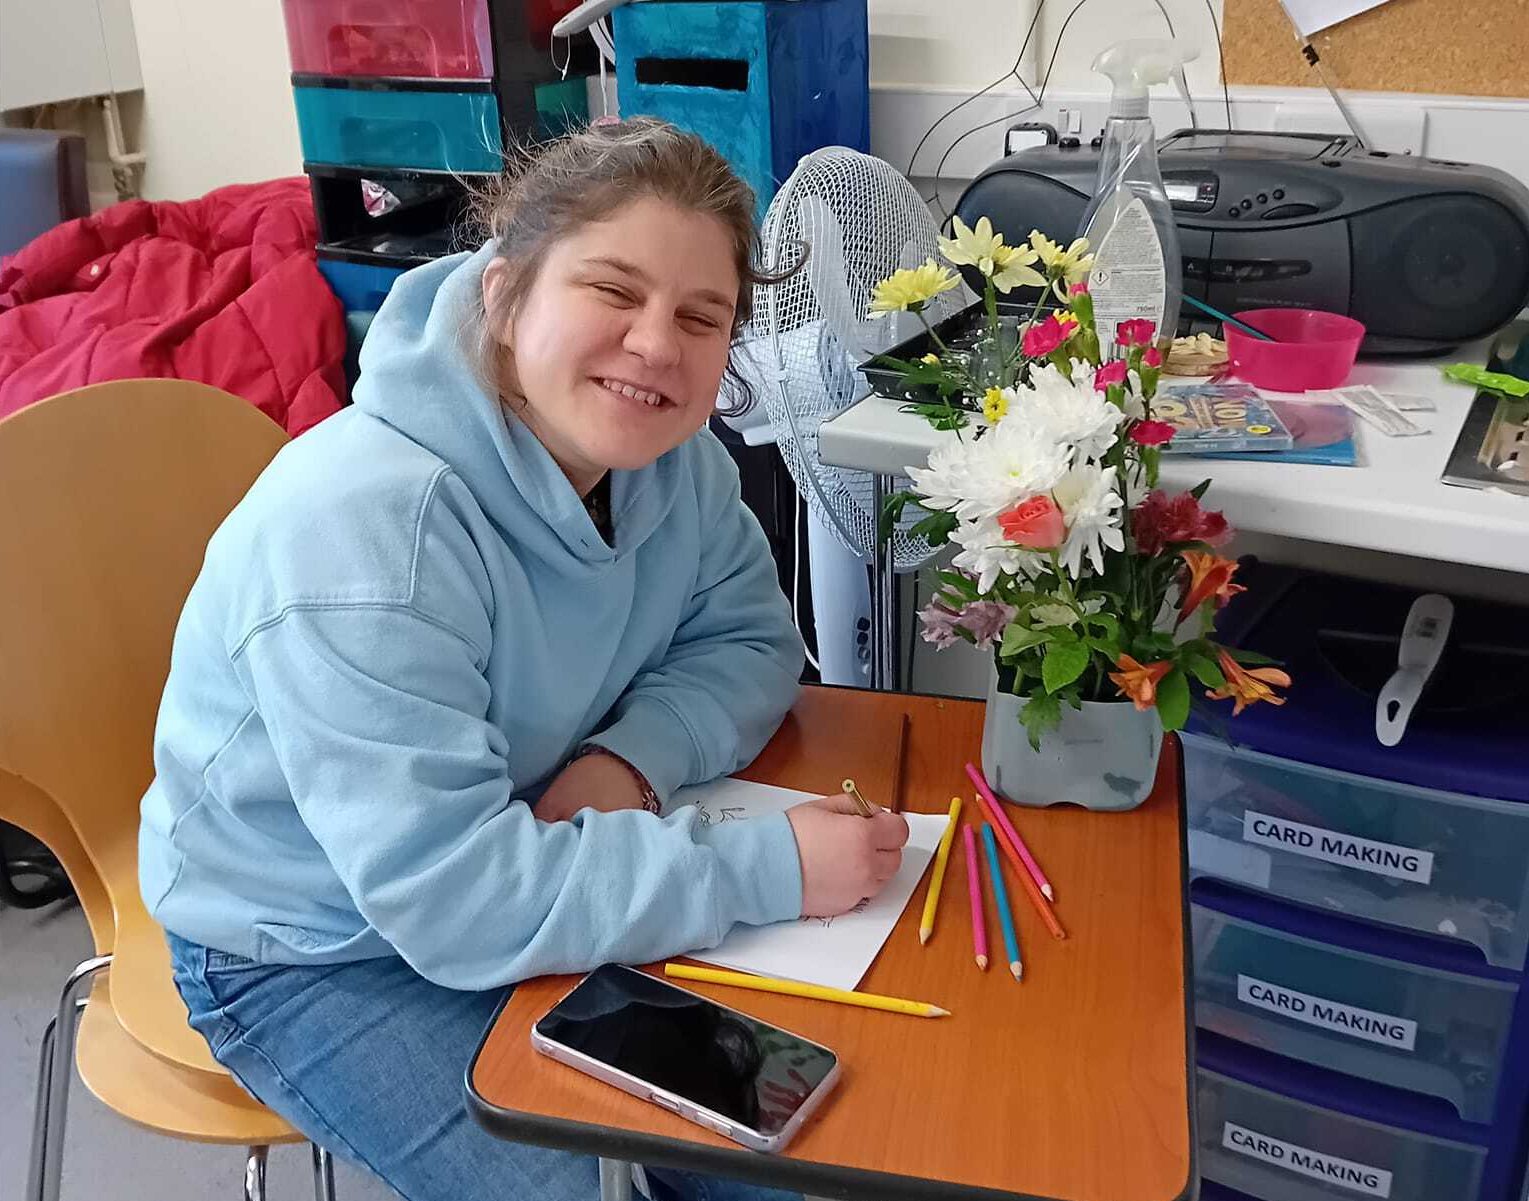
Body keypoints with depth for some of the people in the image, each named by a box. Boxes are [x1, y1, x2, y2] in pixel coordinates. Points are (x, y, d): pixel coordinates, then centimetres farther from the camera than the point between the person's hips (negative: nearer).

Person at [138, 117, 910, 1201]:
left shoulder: (670, 454, -12)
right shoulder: (362, 527, -34)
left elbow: (751, 641, -3)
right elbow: (453, 901, -35)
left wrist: (632, 757, -23)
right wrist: (765, 865, -33)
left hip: (532, 860, 6)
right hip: (315, 950, -5)